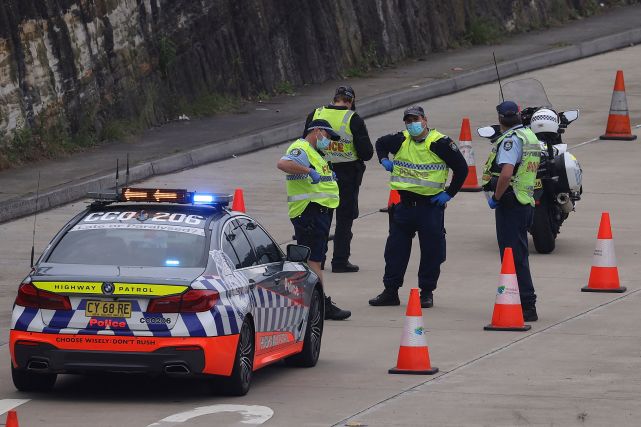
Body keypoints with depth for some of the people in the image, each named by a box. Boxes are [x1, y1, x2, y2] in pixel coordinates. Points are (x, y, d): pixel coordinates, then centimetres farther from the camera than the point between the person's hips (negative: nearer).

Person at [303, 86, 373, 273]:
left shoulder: (315, 115, 0)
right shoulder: (353, 120, -12)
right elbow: (366, 152, -11)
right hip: (347, 175, -3)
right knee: (345, 217, 5)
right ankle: (340, 261, 4)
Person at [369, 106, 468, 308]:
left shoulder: (439, 143, -9)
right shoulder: (400, 140, 5)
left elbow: (461, 168, -4)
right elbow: (381, 144, 27)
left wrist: (449, 193, -5)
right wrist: (384, 160, 8)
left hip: (431, 205, -4)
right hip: (404, 204, 4)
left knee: (431, 251, 0)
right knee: (395, 248, 5)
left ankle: (427, 292, 11)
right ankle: (390, 291, 13)